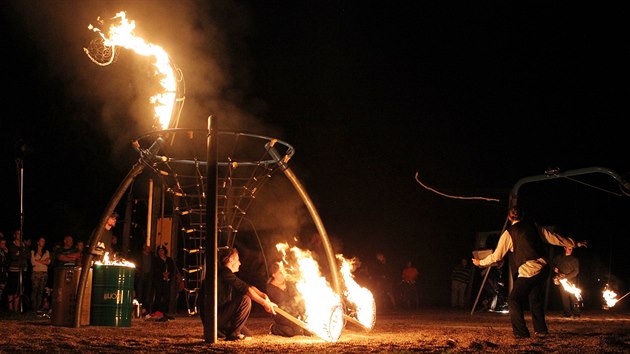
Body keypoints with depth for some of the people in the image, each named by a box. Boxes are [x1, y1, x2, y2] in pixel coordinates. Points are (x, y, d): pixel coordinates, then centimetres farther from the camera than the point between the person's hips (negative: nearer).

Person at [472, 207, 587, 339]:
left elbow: (497, 256, 7)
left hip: (528, 271, -6)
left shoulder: (509, 233, 1)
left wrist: (480, 262, 23)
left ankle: (521, 332, -2)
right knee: (535, 298, 21)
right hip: (543, 267, 6)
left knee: (514, 300, 3)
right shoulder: (534, 227, 13)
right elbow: (555, 238, 18)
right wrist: (575, 244, 29)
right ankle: (541, 329, 25)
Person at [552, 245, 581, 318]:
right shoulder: (558, 257, 13)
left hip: (571, 281, -2)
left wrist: (566, 276, -11)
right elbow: (553, 264, 25)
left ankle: (576, 314, -8)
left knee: (573, 297, -9)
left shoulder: (574, 259, 6)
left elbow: (576, 271, 0)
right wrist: (554, 268, 1)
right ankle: (567, 313, 2)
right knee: (564, 298, -3)